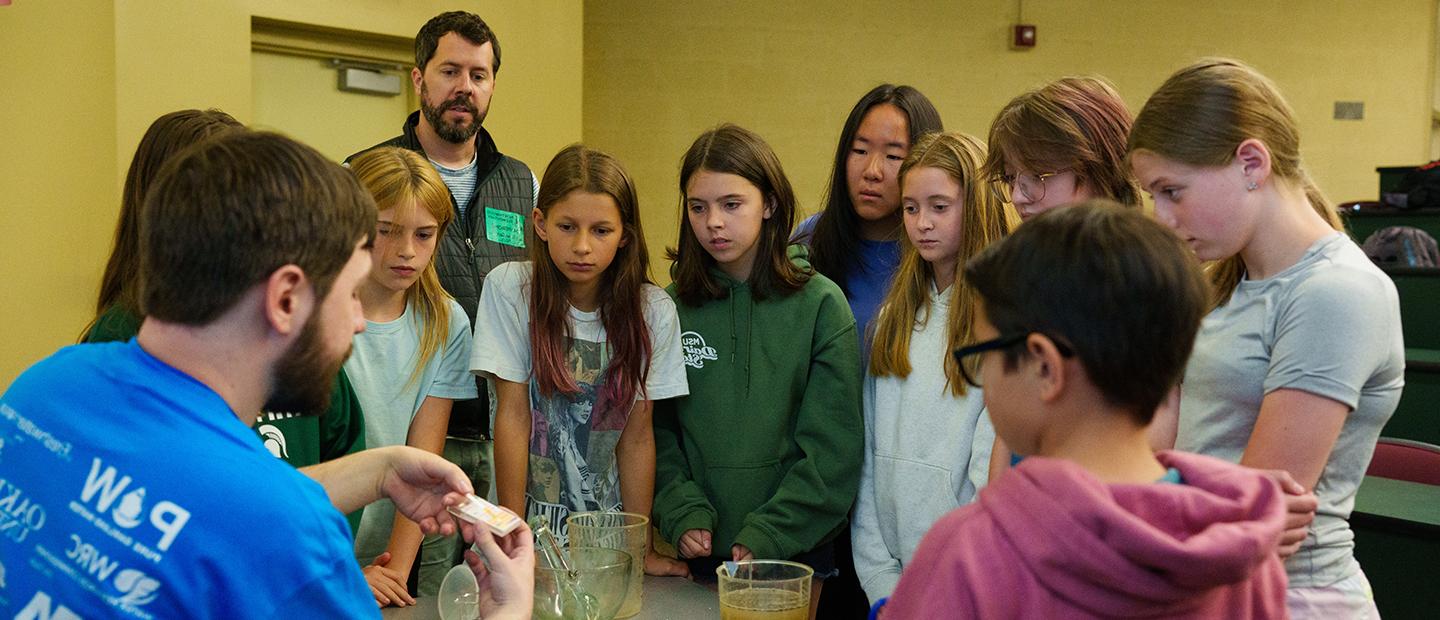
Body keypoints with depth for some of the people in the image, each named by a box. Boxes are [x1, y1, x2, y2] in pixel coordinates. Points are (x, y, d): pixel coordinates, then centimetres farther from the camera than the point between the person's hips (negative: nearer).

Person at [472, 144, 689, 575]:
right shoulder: (510, 289, -8)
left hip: (605, 527, 2)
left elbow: (637, 435, 0)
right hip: (529, 519, -2)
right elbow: (513, 414, -9)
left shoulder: (654, 311, -3)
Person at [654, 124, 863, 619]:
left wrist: (769, 533, -12)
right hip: (699, 548, 2)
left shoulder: (821, 304, -6)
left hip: (795, 547, -2)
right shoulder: (672, 306, 1)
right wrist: (683, 514, -9)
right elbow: (658, 429, 3)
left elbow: (833, 446, -7)